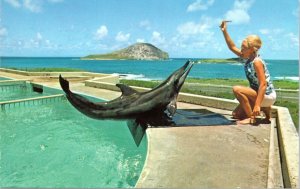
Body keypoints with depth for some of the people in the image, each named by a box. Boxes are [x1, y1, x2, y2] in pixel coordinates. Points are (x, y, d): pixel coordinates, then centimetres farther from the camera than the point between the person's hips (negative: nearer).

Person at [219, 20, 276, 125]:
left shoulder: (257, 62, -23)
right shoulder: (249, 58, 0)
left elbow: (263, 84, -28)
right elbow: (233, 47, 8)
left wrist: (257, 105, -33)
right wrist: (224, 31, 2)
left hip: (267, 95, -9)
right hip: (259, 94, 9)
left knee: (237, 89, -25)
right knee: (236, 114, 9)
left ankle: (251, 118, -15)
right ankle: (264, 109, 16)